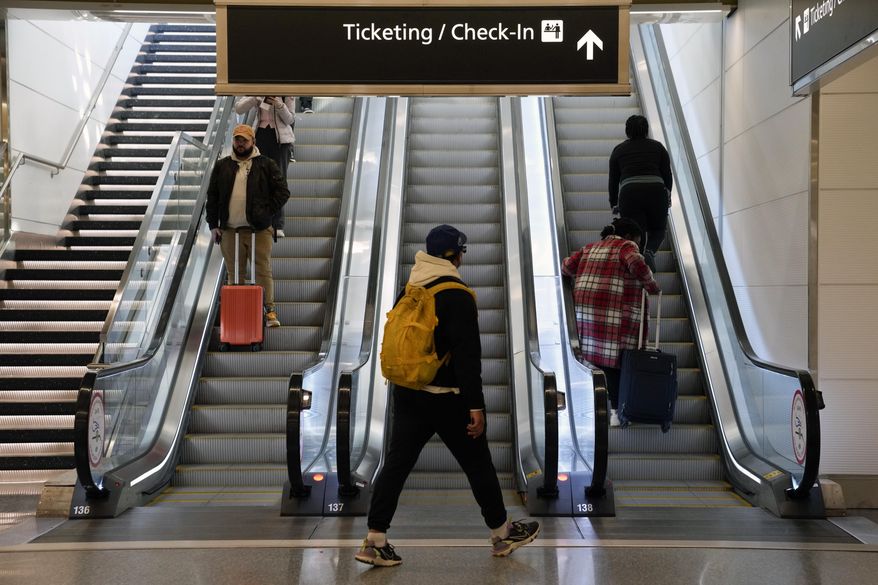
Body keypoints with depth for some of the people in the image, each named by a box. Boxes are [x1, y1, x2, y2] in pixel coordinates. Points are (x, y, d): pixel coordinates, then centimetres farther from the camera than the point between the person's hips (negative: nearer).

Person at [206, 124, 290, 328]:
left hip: (259, 229, -3)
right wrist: (213, 225, 6)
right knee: (234, 273, 8)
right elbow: (212, 196, 13)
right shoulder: (222, 166, 12)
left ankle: (270, 310, 5)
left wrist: (267, 212, -7)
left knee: (263, 271, -1)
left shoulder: (266, 165, 4)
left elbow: (282, 191, 2)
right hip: (230, 230, 3)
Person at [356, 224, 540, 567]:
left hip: (407, 394, 7)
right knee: (478, 465, 9)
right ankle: (502, 534, 25)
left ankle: (374, 541, 6)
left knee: (396, 464, 7)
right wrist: (476, 405, -17)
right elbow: (467, 355, -19)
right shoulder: (457, 296, -15)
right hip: (447, 398, -6)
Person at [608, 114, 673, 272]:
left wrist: (614, 203, 26)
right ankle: (649, 251, -9)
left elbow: (613, 180, 17)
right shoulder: (657, 146, 16)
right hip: (656, 192, 1)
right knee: (658, 229, 18)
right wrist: (667, 197, 22)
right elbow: (668, 175, 11)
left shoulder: (618, 150, 16)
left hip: (629, 194, 0)